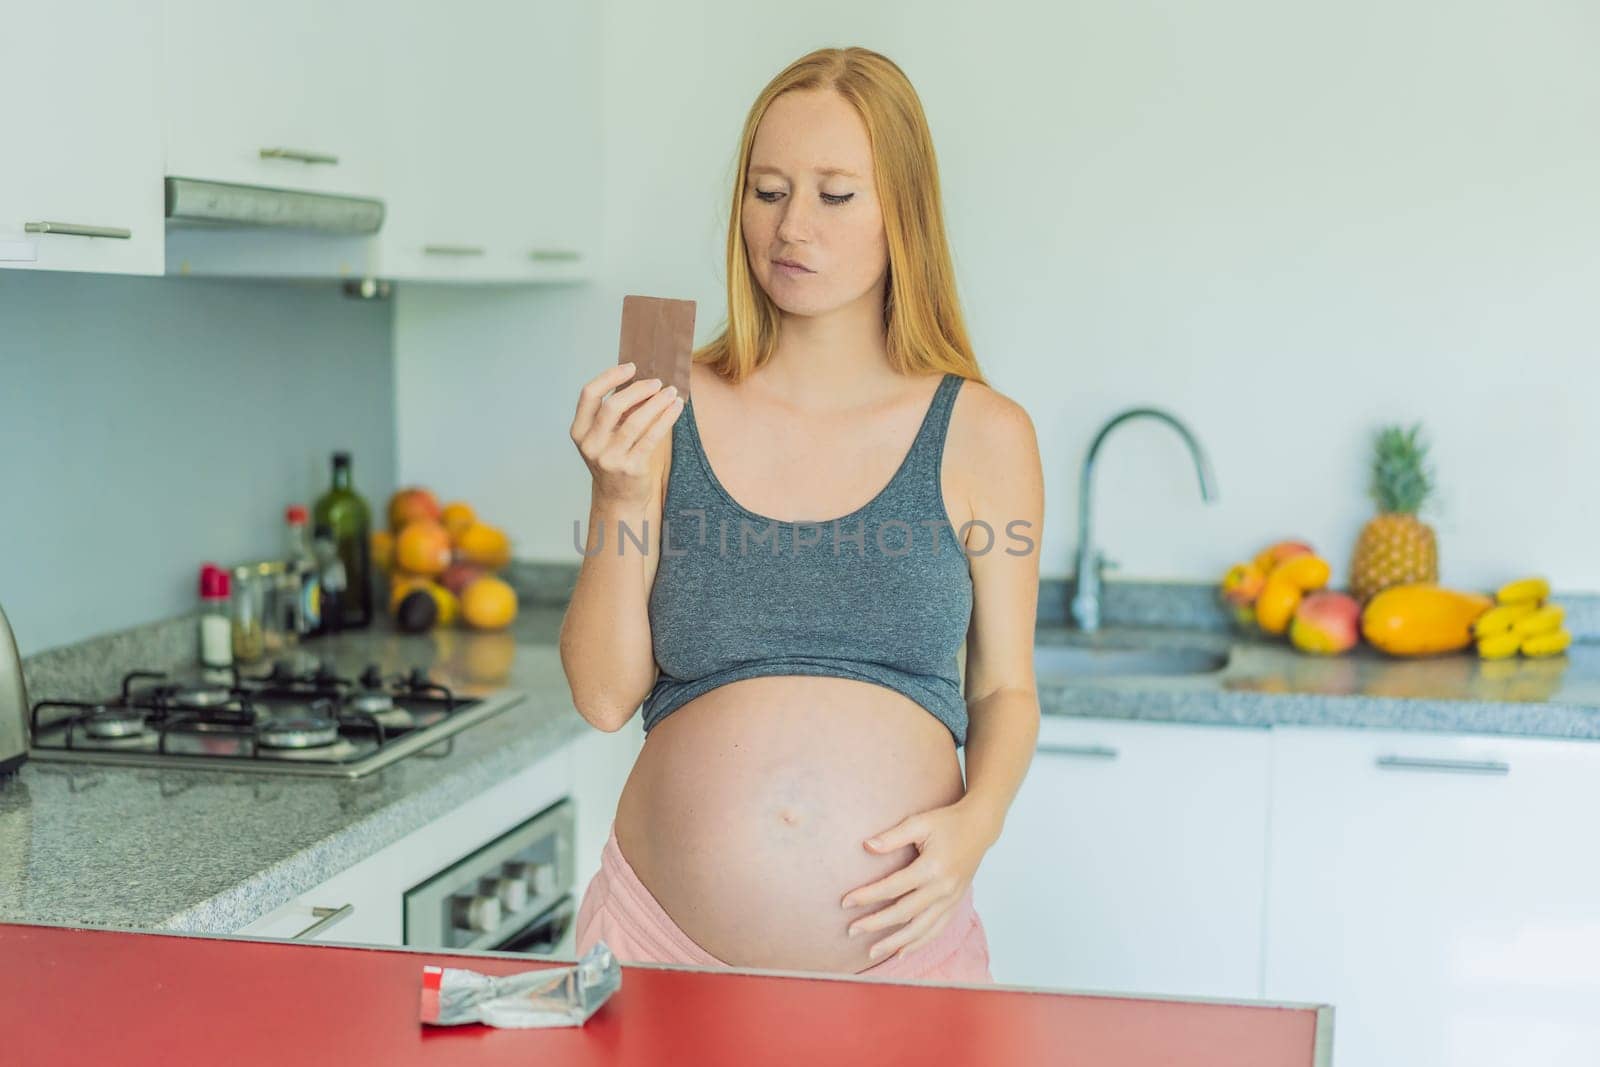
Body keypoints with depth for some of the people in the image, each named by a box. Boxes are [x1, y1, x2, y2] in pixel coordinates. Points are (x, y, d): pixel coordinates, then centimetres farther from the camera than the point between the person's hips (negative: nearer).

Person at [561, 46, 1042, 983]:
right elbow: (604, 695, -1)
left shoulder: (982, 436, -2)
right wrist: (620, 501, -12)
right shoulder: (670, 417, 0)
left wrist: (978, 818, -12)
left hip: (901, 943, 0)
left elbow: (1005, 688, 6)